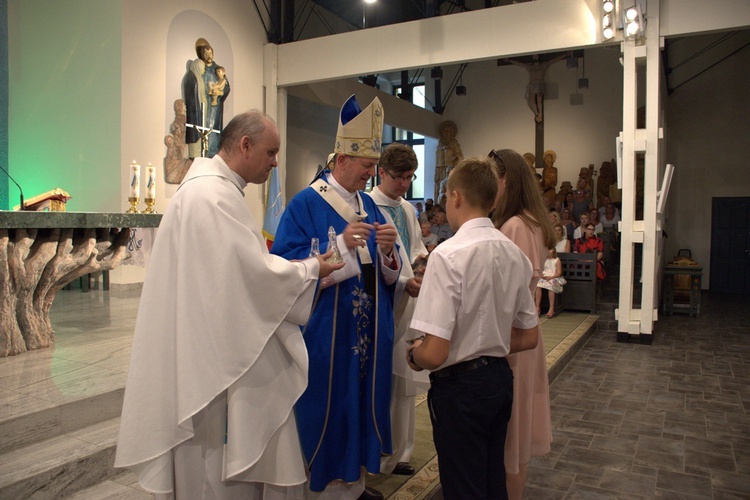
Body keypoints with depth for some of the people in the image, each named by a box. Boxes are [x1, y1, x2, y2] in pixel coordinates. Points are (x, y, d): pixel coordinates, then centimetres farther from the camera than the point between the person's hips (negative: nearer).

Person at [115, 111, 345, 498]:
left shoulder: (215, 188, 13)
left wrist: (296, 266, 10)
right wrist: (310, 269, -8)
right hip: (216, 350, -10)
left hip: (222, 341, 10)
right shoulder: (212, 194, -20)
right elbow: (253, 271, -22)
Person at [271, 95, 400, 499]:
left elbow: (388, 272, 10)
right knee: (328, 408, 4)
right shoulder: (306, 204, -9)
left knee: (363, 402, 15)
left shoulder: (368, 205, 10)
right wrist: (341, 244, -25)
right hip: (327, 334, -6)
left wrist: (388, 249, -13)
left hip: (368, 333, 7)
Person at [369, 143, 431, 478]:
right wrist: (404, 283, -19)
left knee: (404, 383, 14)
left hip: (408, 303, 7)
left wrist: (422, 259, -1)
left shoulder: (407, 209, 14)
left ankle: (398, 453, 29)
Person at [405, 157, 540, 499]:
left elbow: (434, 353, -24)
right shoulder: (514, 253, -1)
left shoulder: (448, 255, -22)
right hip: (501, 378, 7)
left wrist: (413, 356, -4)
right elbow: (529, 338, 9)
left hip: (460, 385, -7)